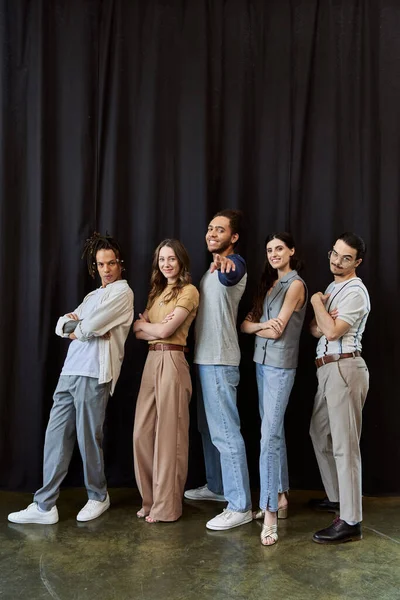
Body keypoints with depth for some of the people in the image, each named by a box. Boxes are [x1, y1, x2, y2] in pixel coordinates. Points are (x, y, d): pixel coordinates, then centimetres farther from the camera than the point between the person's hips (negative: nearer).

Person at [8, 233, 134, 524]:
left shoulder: (122, 291, -2)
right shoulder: (92, 296, 25)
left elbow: (89, 327, -13)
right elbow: (62, 324, 15)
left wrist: (75, 329, 7)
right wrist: (78, 327, -5)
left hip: (94, 373, -8)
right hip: (70, 370, 8)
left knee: (88, 438, 1)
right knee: (56, 436, 4)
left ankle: (98, 497, 21)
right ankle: (44, 506, 10)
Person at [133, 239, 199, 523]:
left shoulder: (189, 291, -4)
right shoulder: (157, 292, 19)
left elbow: (165, 331, -13)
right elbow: (138, 330, 10)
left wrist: (144, 324, 5)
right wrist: (157, 327, -9)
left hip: (171, 362, -7)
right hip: (152, 361, 8)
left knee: (168, 434, -1)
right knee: (143, 432, 7)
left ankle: (167, 506, 11)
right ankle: (151, 499, 22)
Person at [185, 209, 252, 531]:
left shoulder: (235, 264, -11)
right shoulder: (212, 270, 19)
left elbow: (230, 276, -38)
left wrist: (224, 263, -60)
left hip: (220, 362, -10)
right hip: (205, 359, 10)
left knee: (225, 432, -8)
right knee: (208, 428, 19)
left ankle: (240, 507, -2)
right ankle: (216, 487, 34)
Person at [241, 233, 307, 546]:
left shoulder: (295, 284, -8)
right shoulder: (270, 283, 16)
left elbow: (276, 331, -14)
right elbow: (247, 323, 9)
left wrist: (251, 326, 3)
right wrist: (260, 324, -12)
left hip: (280, 366, -8)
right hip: (261, 362, 8)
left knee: (270, 435, -12)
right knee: (274, 431, 13)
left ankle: (270, 513, -7)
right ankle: (280, 499, 24)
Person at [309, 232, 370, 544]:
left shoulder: (355, 291, -11)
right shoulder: (332, 288, 18)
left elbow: (332, 332, -20)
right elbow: (315, 330, 13)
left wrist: (317, 302, -6)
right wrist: (321, 319, -9)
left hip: (344, 369, -10)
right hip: (327, 369, 10)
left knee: (344, 445, -9)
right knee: (320, 433, 20)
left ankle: (350, 522, -3)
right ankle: (336, 496, 35)